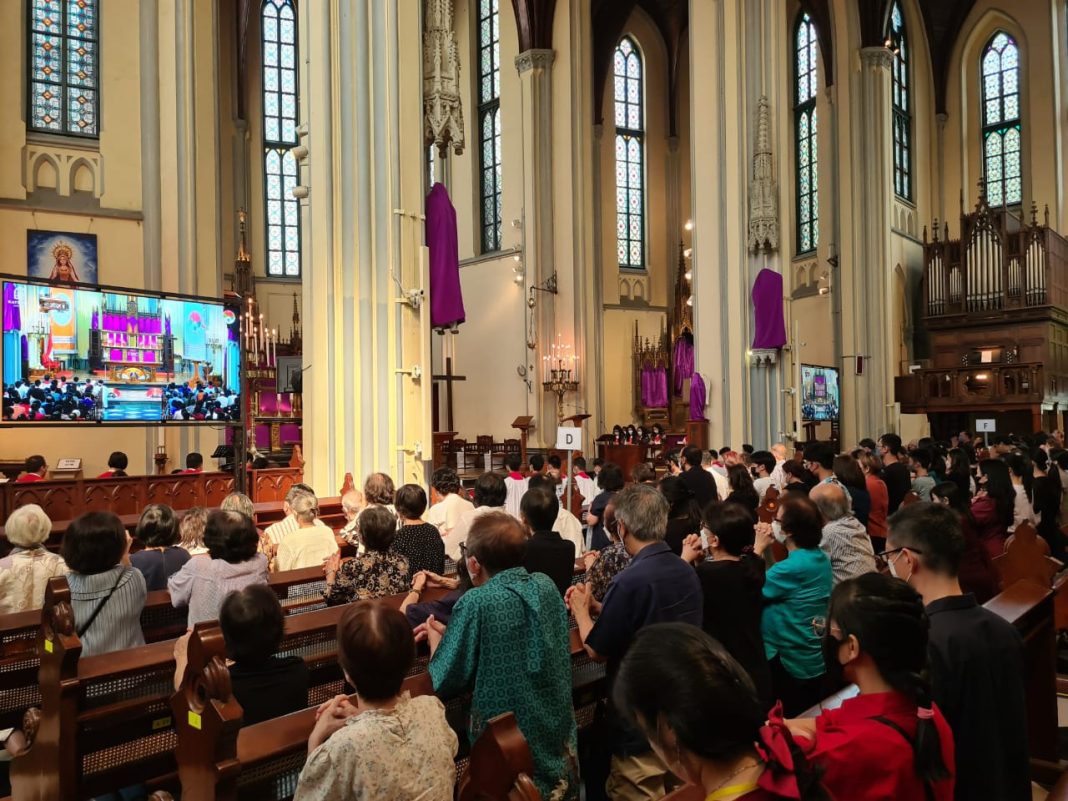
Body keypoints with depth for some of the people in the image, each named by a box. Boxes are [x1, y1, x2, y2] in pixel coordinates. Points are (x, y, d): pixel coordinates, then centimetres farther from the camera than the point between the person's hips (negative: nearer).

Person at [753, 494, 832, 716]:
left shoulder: (793, 567, -27)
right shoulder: (820, 558, 2)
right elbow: (773, 582, 9)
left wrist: (758, 548, -12)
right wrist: (767, 547, 0)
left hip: (791, 663, -9)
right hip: (816, 659, 9)